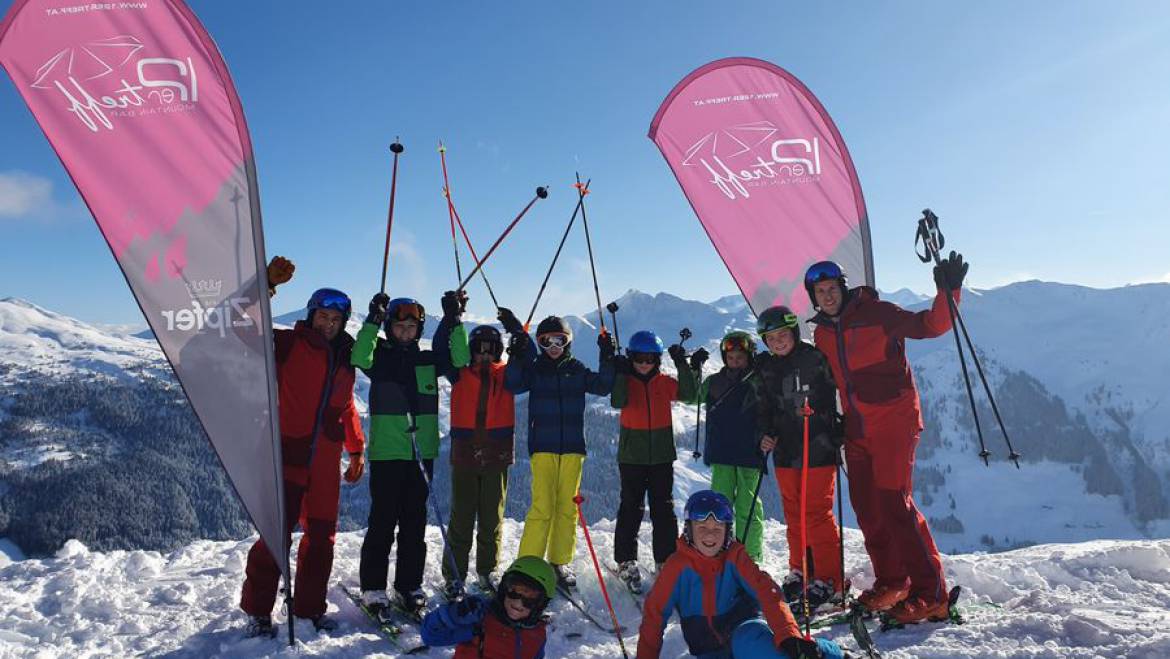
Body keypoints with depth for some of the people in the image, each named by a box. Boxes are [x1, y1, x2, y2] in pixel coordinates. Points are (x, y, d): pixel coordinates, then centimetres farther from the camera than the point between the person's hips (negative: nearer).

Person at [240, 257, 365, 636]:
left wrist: (356, 450, 22)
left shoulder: (344, 360, 14)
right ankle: (257, 610, 14)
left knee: (322, 536, 10)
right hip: (288, 458, -5)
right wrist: (266, 285, -25)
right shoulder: (288, 345, -2)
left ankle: (310, 608, 24)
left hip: (326, 464, 5)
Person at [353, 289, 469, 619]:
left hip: (422, 453, 3)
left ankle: (409, 587, 17)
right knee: (383, 522, -1)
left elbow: (461, 359, 0)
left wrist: (453, 321, -7)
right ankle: (373, 588, 10)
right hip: (386, 453, -3)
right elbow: (360, 359, -18)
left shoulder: (428, 359, 12)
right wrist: (373, 321, -23)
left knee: (415, 524, 8)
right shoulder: (380, 357, 4)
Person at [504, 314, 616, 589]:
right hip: (542, 446, -2)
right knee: (542, 507, -10)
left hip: (572, 447, 2)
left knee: (567, 507, 4)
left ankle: (560, 562, 16)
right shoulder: (534, 369, 7)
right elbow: (513, 385, -9)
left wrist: (607, 360, -7)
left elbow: (602, 387, 3)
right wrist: (517, 357, -21)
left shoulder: (577, 370, 11)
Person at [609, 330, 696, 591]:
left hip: (662, 455, 2)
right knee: (631, 508, 1)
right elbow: (618, 402, -20)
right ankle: (626, 562, 11)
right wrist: (621, 373, -23)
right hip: (632, 455, -2)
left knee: (664, 510, 8)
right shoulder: (625, 381, -1)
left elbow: (688, 393, -9)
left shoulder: (664, 382, 5)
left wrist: (682, 364, -15)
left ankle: (666, 561, 18)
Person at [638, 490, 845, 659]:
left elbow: (766, 591, -16)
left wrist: (789, 637, -30)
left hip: (744, 631, -2)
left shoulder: (734, 556, -4)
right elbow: (655, 612, 0)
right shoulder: (678, 564, -5)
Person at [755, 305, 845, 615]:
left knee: (817, 514, -4)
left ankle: (829, 580, 6)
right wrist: (765, 434, 5)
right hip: (785, 452, 6)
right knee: (794, 516, 13)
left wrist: (841, 433, -7)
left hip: (818, 450, -5)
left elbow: (843, 393, -2)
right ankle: (800, 572, 26)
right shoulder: (765, 368, 9)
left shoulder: (816, 358, -8)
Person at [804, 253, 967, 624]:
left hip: (893, 422, -7)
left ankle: (931, 595, -5)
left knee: (894, 503, -13)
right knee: (866, 508, 8)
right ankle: (891, 582, 24)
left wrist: (947, 294, -26)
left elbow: (929, 326, -11)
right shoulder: (821, 334, 11)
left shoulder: (875, 314, -7)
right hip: (856, 430, 7)